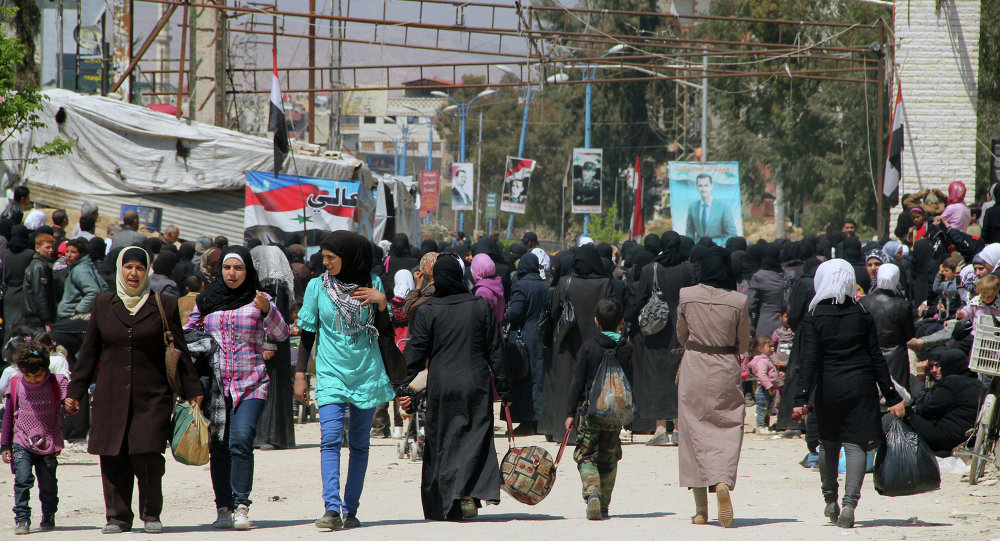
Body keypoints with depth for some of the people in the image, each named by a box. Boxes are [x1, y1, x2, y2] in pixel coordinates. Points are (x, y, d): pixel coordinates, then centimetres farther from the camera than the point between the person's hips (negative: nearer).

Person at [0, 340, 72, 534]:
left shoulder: (56, 383, -3)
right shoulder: (16, 386, 2)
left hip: (48, 444, 0)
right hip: (22, 443, 0)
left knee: (48, 483, 5)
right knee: (23, 478, -15)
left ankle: (48, 516, 27)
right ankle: (22, 518, -10)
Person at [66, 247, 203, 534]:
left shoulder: (165, 306, 4)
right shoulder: (104, 304, 10)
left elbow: (179, 352, 7)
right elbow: (88, 352, 14)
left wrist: (192, 391, 4)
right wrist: (75, 391, 11)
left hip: (152, 396, -2)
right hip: (111, 397, 2)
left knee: (147, 455, -12)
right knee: (113, 458, -1)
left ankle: (151, 514, 3)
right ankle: (118, 516, 8)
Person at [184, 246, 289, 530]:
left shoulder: (258, 301, 4)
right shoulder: (206, 301, 11)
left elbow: (281, 335, -5)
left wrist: (267, 310, -22)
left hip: (251, 383, -3)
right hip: (215, 384, 3)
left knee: (241, 440, -19)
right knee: (219, 446, 1)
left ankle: (241, 507, -19)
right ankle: (224, 508, 9)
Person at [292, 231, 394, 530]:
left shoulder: (372, 284, 3)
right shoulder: (317, 286, 3)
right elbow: (307, 334, 7)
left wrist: (381, 302, -10)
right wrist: (300, 375, 4)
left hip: (366, 376, 1)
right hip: (331, 375, -1)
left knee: (359, 445, 5)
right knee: (330, 440, -15)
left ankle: (350, 510, 12)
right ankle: (332, 509, -23)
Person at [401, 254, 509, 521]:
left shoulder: (427, 311, -4)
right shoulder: (481, 306, 2)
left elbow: (415, 353, -6)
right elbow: (495, 351, 4)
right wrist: (503, 388, 9)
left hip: (441, 387, -1)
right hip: (476, 384, 1)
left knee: (442, 442, 7)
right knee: (475, 439, 4)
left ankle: (445, 504, 6)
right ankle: (470, 493, -15)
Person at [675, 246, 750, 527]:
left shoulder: (687, 296, -6)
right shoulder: (738, 301, -9)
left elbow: (681, 337, 8)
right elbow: (743, 345, 1)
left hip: (694, 369, 1)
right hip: (726, 371, -1)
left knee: (694, 432, 6)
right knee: (728, 430, 6)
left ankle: (701, 509, 6)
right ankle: (723, 482, -22)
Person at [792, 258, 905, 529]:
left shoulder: (814, 319, -5)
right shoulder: (862, 315, 2)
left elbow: (809, 361, -12)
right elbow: (876, 358, 3)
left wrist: (800, 399, -13)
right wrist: (892, 397, 6)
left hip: (828, 389, -1)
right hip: (861, 387, 1)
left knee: (828, 443, 17)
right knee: (855, 444, -2)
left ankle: (830, 500, 28)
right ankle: (850, 503, -17)